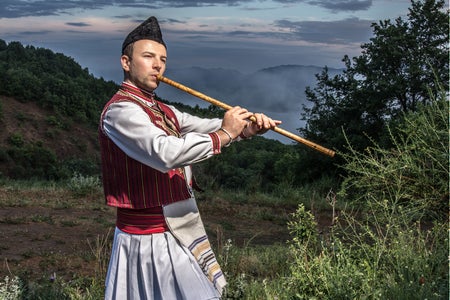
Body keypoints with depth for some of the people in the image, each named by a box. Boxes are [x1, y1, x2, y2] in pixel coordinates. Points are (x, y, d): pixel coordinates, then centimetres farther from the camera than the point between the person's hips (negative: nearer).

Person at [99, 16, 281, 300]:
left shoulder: (164, 112, 15)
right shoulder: (121, 110, -17)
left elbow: (205, 126, 10)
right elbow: (166, 152, -32)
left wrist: (247, 127, -10)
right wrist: (224, 134, -22)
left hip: (174, 235, 9)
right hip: (149, 240, -9)